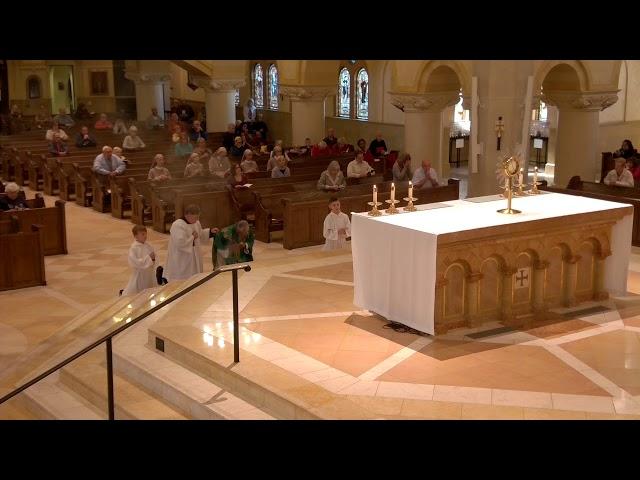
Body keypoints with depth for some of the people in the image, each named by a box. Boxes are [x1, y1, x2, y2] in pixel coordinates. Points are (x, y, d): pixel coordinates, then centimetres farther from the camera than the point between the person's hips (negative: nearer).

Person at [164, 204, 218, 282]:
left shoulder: (196, 223, 5)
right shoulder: (178, 226, -23)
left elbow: (200, 235, 22)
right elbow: (180, 243, -32)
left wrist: (210, 231, 8)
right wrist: (192, 237, -21)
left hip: (194, 259, 9)